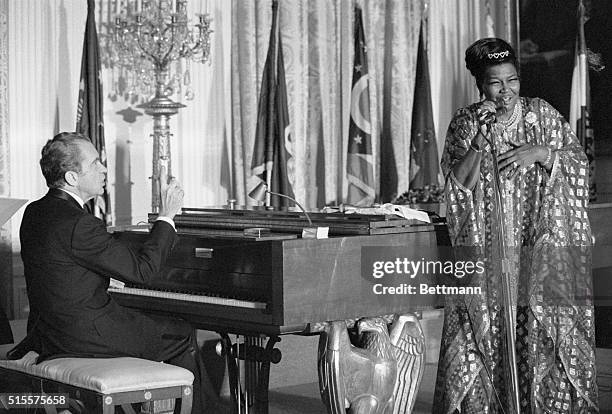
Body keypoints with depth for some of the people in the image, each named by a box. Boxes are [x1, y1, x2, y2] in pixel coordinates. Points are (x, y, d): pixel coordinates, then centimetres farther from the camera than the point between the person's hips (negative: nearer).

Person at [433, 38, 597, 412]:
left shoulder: (542, 114, 5)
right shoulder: (465, 123, 2)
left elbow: (579, 163, 4)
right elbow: (457, 182, -7)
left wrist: (541, 153, -13)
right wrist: (480, 138, -18)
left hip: (541, 245, 1)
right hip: (486, 248, -1)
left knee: (548, 328, -1)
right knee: (485, 332, -3)